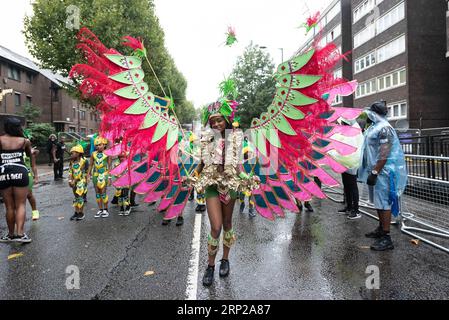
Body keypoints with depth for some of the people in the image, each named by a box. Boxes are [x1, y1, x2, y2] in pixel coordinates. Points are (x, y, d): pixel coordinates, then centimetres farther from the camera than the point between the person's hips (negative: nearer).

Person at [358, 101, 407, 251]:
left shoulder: (383, 128, -15)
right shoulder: (375, 127, 17)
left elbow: (384, 153, -23)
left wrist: (374, 172, -25)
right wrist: (371, 171, 22)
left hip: (384, 171, -10)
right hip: (377, 170, 10)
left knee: (383, 202, -7)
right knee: (379, 202, 17)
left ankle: (386, 238, -3)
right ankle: (381, 229, 30)